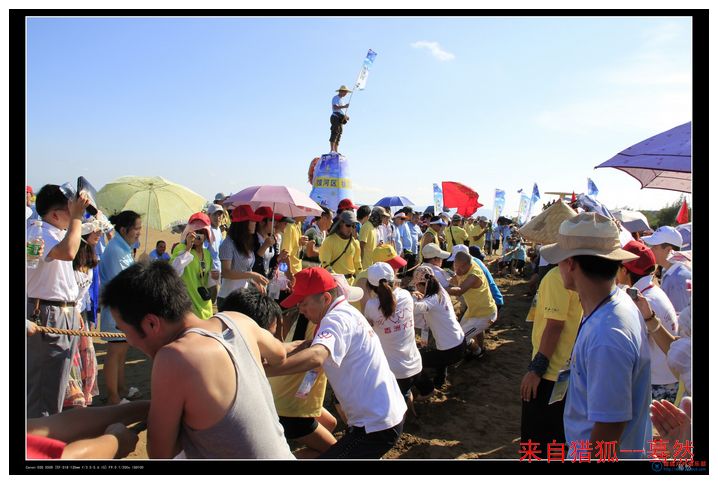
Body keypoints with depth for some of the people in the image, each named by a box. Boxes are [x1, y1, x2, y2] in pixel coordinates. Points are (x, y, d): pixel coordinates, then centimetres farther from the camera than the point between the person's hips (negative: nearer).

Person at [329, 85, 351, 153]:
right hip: (336, 118, -9)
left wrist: (346, 116, 10)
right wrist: (344, 106, -24)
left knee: (338, 136, 4)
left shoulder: (341, 100, 27)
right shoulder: (335, 98, -2)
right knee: (334, 134, -16)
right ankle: (332, 150, -22)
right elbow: (335, 107, -18)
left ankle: (336, 151, 3)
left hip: (340, 120, 9)